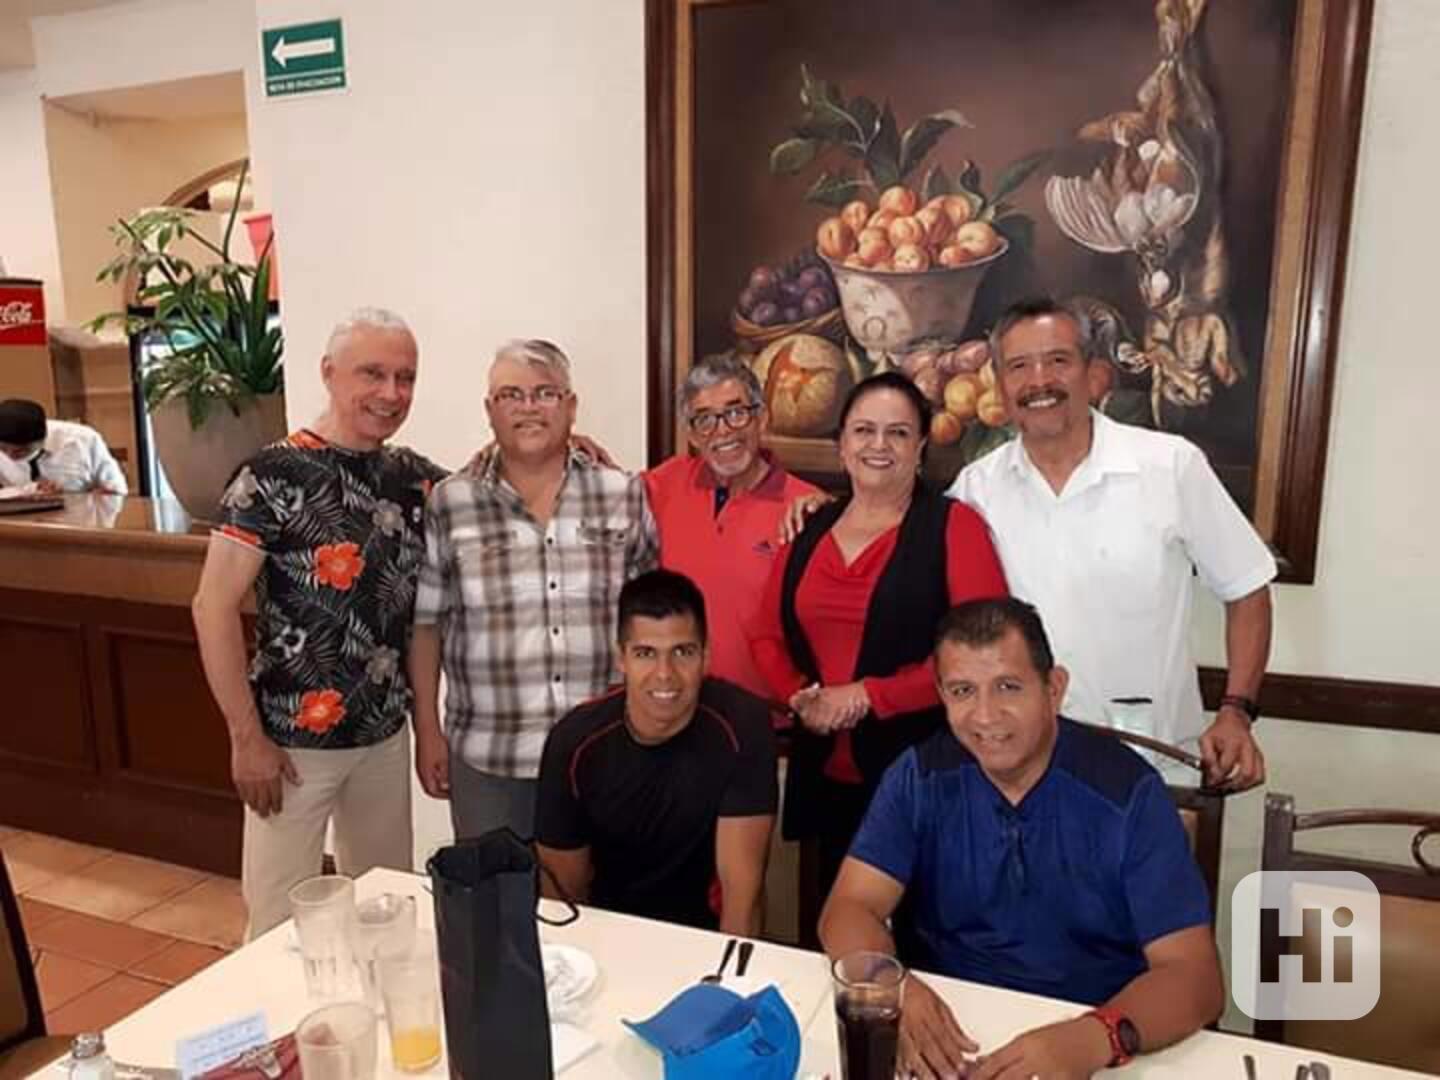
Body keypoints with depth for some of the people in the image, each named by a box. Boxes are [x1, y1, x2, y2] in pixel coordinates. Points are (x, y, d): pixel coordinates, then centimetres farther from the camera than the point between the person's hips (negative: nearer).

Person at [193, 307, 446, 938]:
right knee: (284, 921, 7)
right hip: (294, 738, -5)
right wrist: (246, 739, -14)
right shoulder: (274, 475, -13)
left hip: (386, 734, 5)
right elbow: (213, 607, -14)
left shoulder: (415, 477, 3)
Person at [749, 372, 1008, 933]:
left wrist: (869, 696, -14)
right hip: (825, 772, 5)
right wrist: (802, 696, -4)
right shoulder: (809, 528, 10)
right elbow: (766, 635, 15)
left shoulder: (953, 525, -5)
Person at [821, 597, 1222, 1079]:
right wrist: (892, 991, -29)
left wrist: (1094, 1039, -34)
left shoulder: (1128, 792, -12)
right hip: (945, 1035, 1)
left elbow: (1194, 977, -16)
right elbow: (849, 910, -8)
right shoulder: (920, 775, -5)